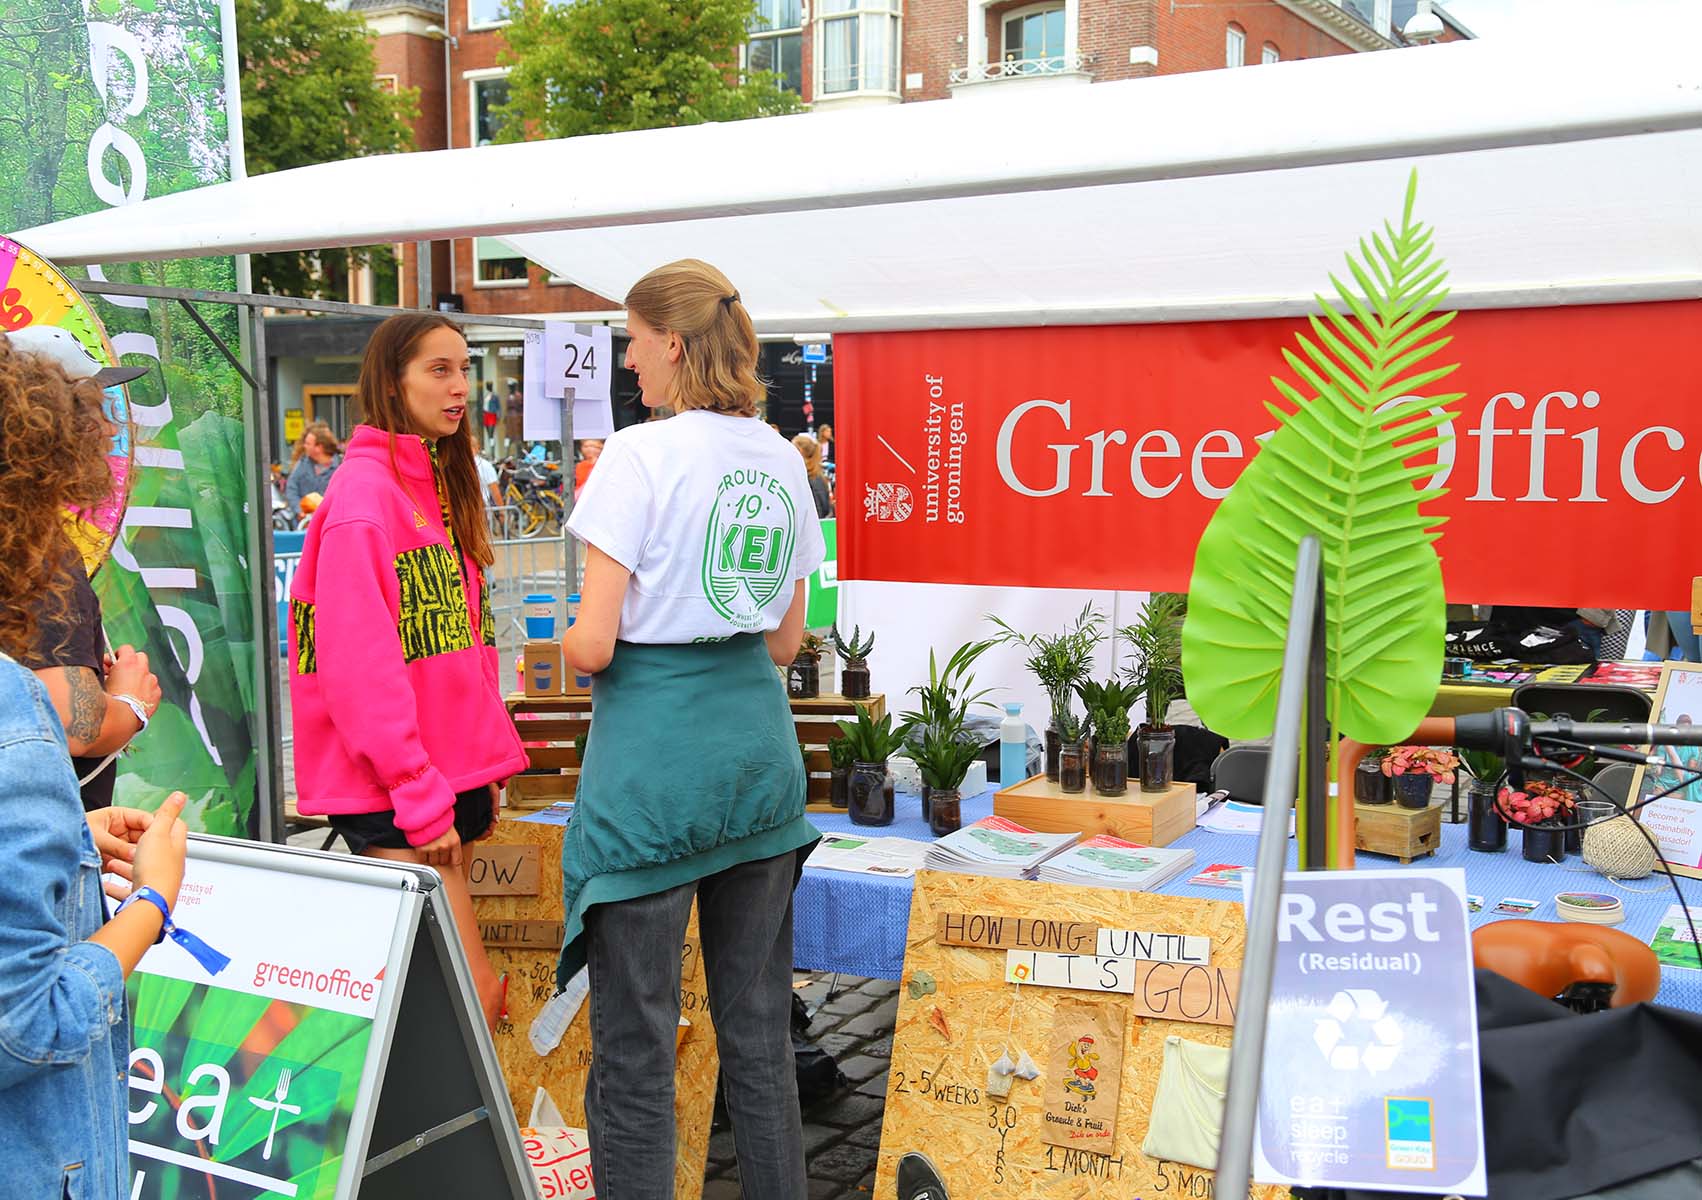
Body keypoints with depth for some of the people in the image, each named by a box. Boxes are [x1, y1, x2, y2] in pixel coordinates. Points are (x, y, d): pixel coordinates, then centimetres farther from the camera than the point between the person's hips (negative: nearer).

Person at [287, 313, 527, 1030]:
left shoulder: (438, 485, 16)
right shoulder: (366, 490, -13)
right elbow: (361, 664, -18)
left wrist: (490, 757, 14)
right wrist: (420, 797, -17)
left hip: (451, 777, 9)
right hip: (391, 792, -9)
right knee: (472, 995, -8)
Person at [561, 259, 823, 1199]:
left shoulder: (641, 455, -12)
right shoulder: (784, 461, 8)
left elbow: (592, 645, -14)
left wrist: (567, 645, 7)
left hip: (652, 750, -7)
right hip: (758, 742, 7)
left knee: (634, 1046, 4)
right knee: (758, 1028, 17)